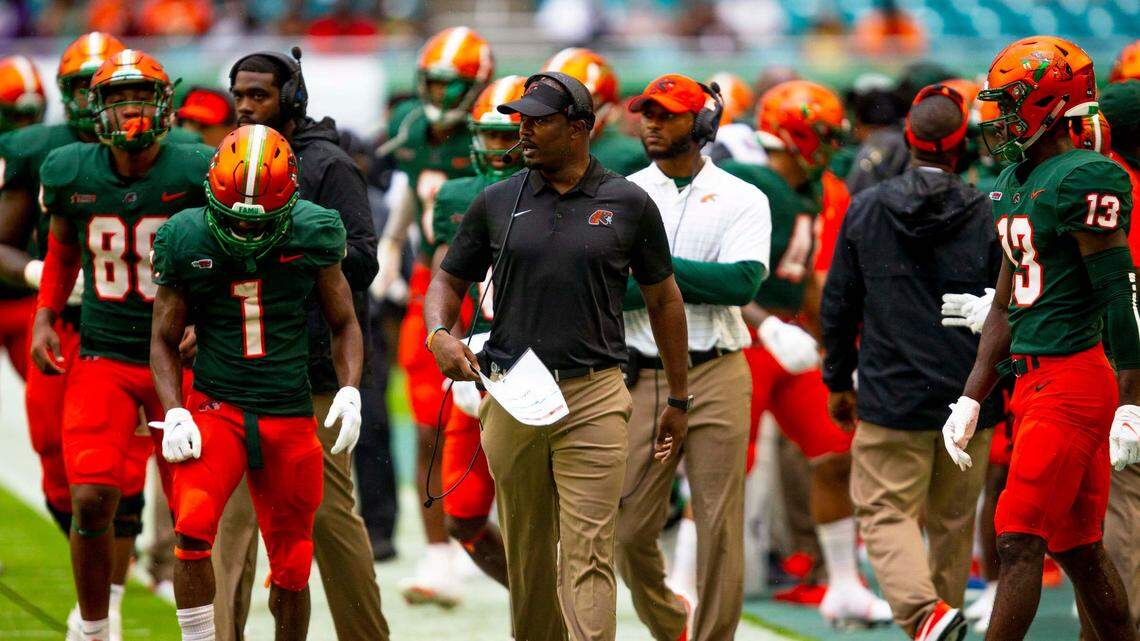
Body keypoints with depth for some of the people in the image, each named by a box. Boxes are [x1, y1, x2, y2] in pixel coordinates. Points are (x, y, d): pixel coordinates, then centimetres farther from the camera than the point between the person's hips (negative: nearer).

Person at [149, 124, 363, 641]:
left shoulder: (311, 235, -3)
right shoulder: (187, 241, -4)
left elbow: (344, 324, 9)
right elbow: (165, 338, 6)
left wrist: (350, 391, -7)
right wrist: (175, 413, -7)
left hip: (290, 415, 1)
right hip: (215, 405, -1)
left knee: (291, 568, 8)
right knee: (193, 527, -26)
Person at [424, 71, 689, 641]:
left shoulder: (628, 204, 3)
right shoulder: (497, 203, 7)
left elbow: (663, 299, 11)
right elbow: (450, 279, 15)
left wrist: (679, 399, 13)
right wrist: (439, 333, -7)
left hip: (593, 400, -3)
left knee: (588, 555, -10)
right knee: (526, 552, 11)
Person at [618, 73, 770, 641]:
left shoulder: (743, 200, 4)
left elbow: (743, 283, -12)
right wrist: (685, 283, -12)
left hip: (716, 377, -1)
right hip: (642, 377, 2)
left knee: (720, 526, -1)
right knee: (630, 530, 2)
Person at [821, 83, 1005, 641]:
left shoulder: (866, 209, -2)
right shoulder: (989, 216, -4)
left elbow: (838, 306, 4)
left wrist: (838, 381, 16)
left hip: (892, 398, -1)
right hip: (969, 401, 2)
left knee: (887, 512, -1)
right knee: (953, 521, 15)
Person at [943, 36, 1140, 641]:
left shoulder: (1085, 179, -14)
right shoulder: (1013, 183, 15)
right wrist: (972, 398, 21)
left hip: (1073, 381, -9)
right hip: (1033, 380, 9)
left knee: (1019, 541, -9)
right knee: (1078, 546, 12)